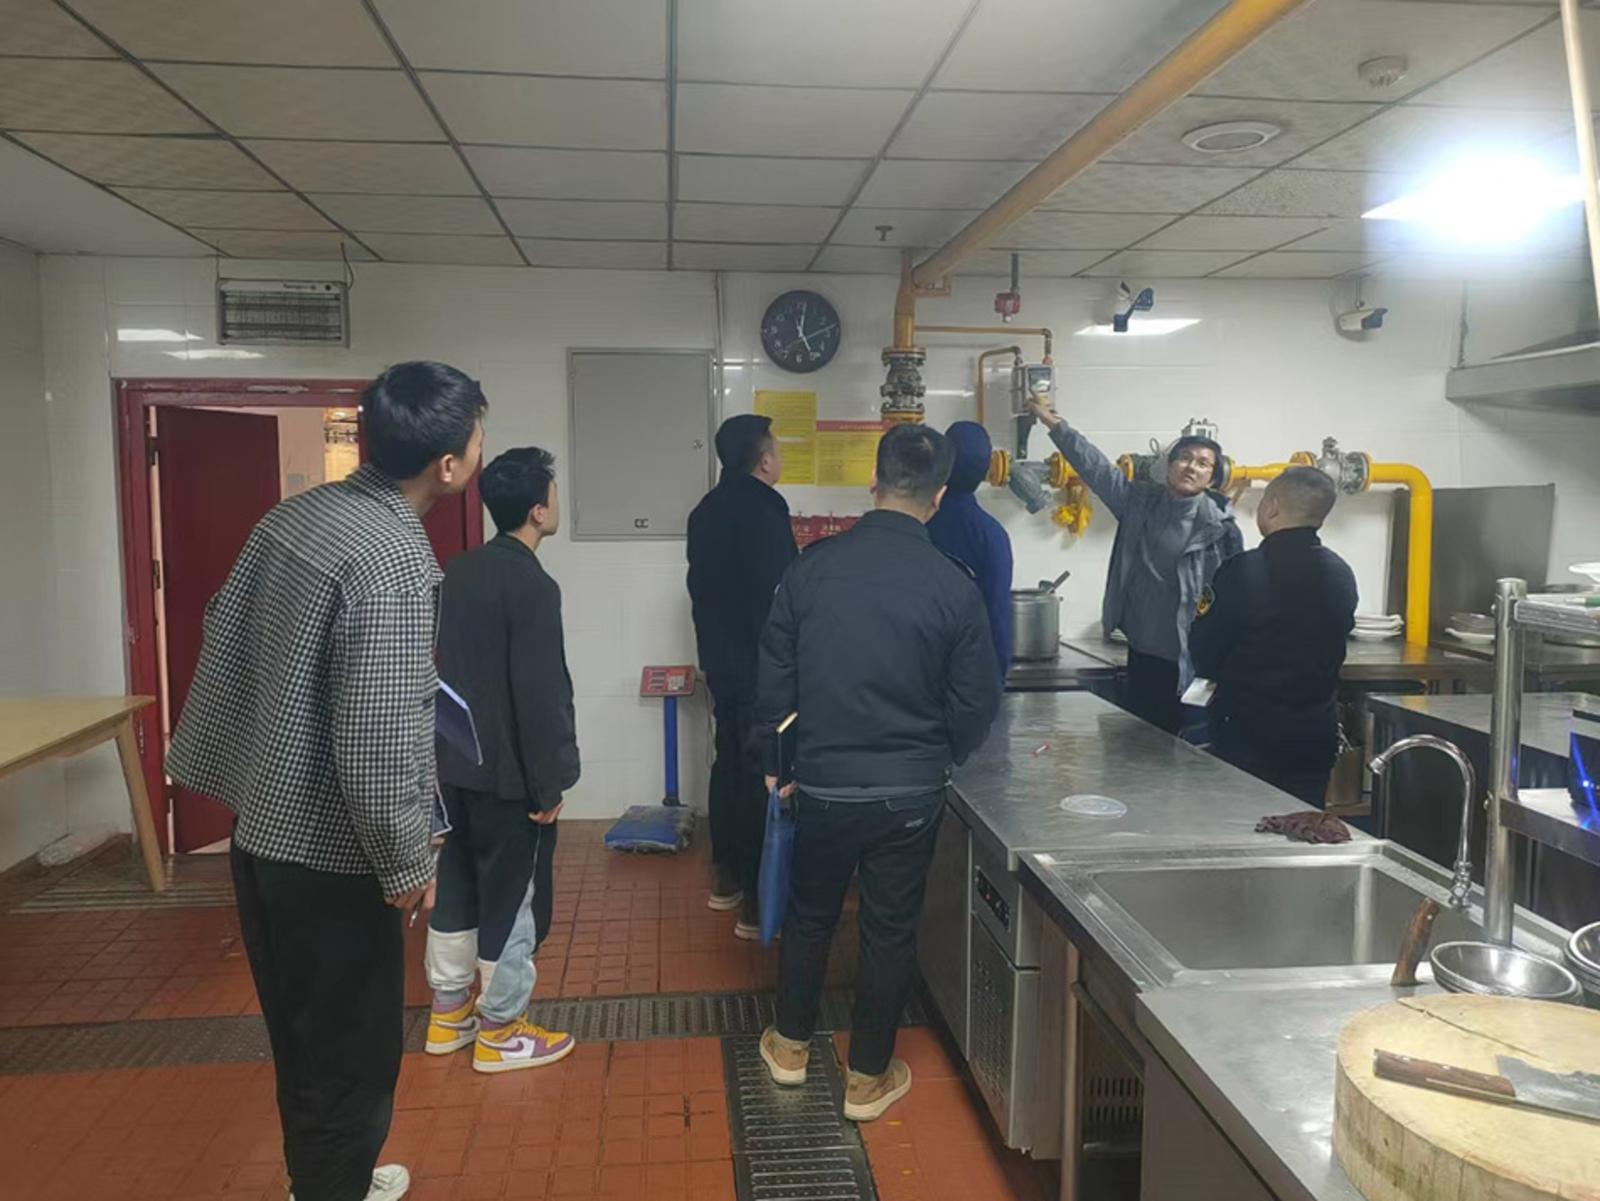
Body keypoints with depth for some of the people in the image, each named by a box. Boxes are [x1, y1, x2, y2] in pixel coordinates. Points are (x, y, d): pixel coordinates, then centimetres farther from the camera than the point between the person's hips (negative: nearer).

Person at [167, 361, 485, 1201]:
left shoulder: (293, 514, 3)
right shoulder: (394, 558, -25)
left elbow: (225, 636, 14)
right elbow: (376, 739, -26)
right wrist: (406, 866, -14)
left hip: (259, 829, 9)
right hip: (327, 855, -9)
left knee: (304, 1038, 25)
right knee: (351, 1055, 10)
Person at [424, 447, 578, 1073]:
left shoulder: (458, 572, 5)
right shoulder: (532, 586, -20)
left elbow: (445, 667, 12)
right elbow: (539, 694, -21)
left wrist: (454, 742, 20)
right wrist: (548, 786, -15)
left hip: (454, 762, 8)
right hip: (507, 772, -8)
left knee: (456, 887, 18)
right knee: (510, 901, 5)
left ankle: (448, 1012, 32)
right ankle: (500, 1031, 18)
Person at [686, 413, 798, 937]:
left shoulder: (707, 510, 11)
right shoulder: (763, 511, -17)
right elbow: (779, 595, -20)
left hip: (721, 661, 9)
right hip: (760, 664, -9)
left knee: (730, 764, 17)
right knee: (763, 775, -3)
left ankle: (727, 879, 28)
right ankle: (759, 903, 2)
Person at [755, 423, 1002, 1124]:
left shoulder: (814, 565, -8)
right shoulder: (953, 586, -12)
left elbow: (772, 677, -2)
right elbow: (975, 704, -4)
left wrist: (774, 762, 11)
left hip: (823, 784, 2)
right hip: (910, 793, -1)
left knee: (810, 913, 21)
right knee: (891, 929, 14)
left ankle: (791, 1045, 39)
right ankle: (869, 1079, 27)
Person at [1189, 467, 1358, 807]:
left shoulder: (1242, 572, -18)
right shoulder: (1342, 575, 0)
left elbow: (1204, 660, -11)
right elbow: (1332, 652, 12)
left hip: (1248, 735, -5)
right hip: (1317, 735, 5)